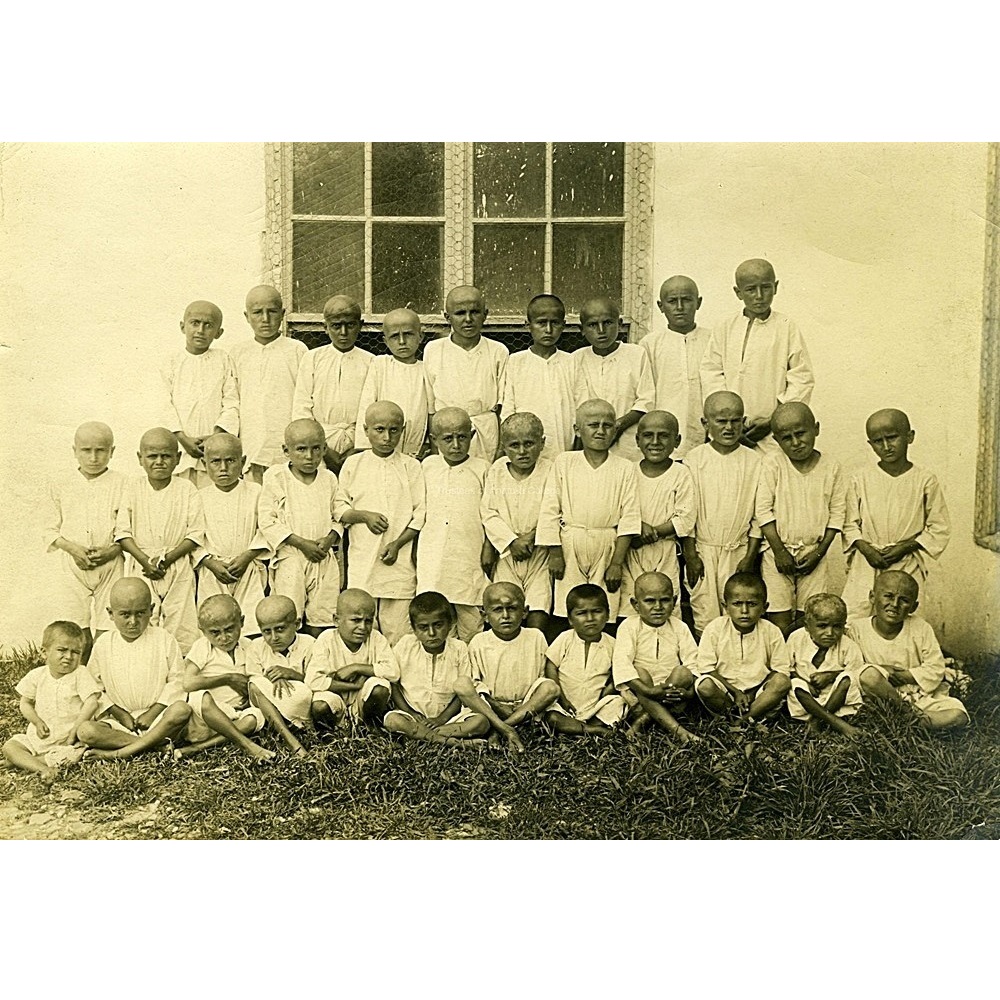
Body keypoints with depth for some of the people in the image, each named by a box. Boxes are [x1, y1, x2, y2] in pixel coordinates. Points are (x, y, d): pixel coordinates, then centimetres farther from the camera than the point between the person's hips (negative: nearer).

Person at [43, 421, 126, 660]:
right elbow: (50, 532, 8)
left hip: (111, 566, -1)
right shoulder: (61, 486, 7)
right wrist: (73, 548, -10)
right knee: (78, 639, 0)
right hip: (73, 567, 1)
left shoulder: (123, 485, 1)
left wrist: (113, 550, -15)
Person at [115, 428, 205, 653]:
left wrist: (165, 559, -12)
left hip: (178, 567, -1)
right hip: (141, 565, 1)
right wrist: (145, 560, -12)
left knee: (180, 627, 0)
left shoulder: (187, 490, 0)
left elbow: (196, 533, -4)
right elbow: (122, 531, 0)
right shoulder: (134, 489, 4)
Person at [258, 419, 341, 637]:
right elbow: (267, 521, -8)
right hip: (289, 558, -3)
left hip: (324, 559, 3)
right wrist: (302, 543, -14)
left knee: (321, 615, 7)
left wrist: (330, 538, -9)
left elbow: (337, 517, 14)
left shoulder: (329, 479, 7)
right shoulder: (276, 478, -3)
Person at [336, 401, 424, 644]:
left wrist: (397, 544, -10)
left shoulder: (410, 466, 4)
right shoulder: (353, 464, 7)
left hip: (400, 561, -1)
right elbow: (339, 508, 8)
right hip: (361, 561, 1)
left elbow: (422, 514, 1)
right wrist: (363, 515, -11)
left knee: (398, 633, 0)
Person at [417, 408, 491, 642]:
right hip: (432, 559, 2)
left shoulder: (481, 469, 0)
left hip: (469, 559, -2)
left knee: (471, 621, 4)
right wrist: (415, 551, 14)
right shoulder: (427, 466, 8)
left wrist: (488, 548, 0)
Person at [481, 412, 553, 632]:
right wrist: (511, 541, -12)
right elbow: (488, 512, -2)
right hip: (506, 554, 2)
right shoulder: (497, 470, 4)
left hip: (539, 553, -2)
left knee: (538, 617, -9)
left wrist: (532, 536, -17)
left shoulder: (550, 471, -2)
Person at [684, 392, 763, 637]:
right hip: (703, 550, -1)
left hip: (738, 550, 1)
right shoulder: (694, 460, -2)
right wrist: (690, 555, -4)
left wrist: (750, 557, -1)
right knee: (704, 618, 1)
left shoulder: (754, 461, 0)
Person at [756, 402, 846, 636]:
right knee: (779, 621, -3)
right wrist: (779, 551, -10)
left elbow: (837, 513, 3)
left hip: (813, 553, 2)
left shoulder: (831, 468, 1)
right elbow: (763, 509, -7)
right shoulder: (773, 464, -5)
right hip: (778, 552, -2)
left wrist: (820, 551, -6)